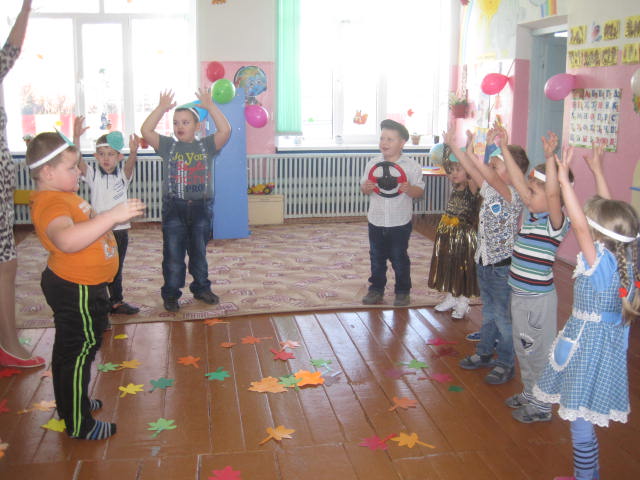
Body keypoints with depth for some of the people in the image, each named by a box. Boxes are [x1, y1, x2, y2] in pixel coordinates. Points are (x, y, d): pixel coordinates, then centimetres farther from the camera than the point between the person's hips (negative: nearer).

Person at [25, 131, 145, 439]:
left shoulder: (58, 196, 9)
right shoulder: (51, 204, -26)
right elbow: (66, 239, -49)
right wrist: (112, 216, -52)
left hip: (75, 288, 11)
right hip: (76, 292, -11)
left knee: (69, 349, 24)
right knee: (80, 351, 0)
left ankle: (70, 403, 43)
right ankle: (79, 424, 13)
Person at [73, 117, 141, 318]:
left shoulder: (123, 175, 0)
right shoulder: (93, 175, -3)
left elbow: (130, 164, -21)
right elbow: (78, 160, -20)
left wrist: (133, 152, -44)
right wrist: (76, 138, -36)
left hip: (120, 229, 3)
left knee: (117, 269, 19)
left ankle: (116, 302, 34)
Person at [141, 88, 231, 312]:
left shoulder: (206, 145, 2)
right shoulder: (168, 146, 3)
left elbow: (225, 130, -12)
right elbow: (146, 130, -8)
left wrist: (210, 106, -14)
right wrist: (162, 108, -10)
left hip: (201, 207, 1)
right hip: (174, 208, -1)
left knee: (199, 252, 15)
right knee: (173, 254, 3)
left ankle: (201, 288, 30)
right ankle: (170, 294, 14)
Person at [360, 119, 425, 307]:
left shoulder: (411, 166, -7)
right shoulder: (372, 164, 2)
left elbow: (420, 192, -5)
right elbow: (363, 186, 8)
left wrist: (409, 189, -26)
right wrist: (366, 188, -15)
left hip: (400, 223, -3)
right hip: (376, 221, 3)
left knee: (399, 258, 7)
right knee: (377, 257, 13)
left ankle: (402, 292, 22)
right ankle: (376, 289, 28)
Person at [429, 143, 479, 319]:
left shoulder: (471, 187, -15)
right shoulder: (454, 186, 4)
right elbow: (445, 163, 6)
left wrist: (468, 147, -40)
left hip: (465, 235, -7)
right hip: (447, 234, 7)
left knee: (464, 267, 5)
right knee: (448, 265, 16)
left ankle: (463, 303, 19)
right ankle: (451, 297, 33)